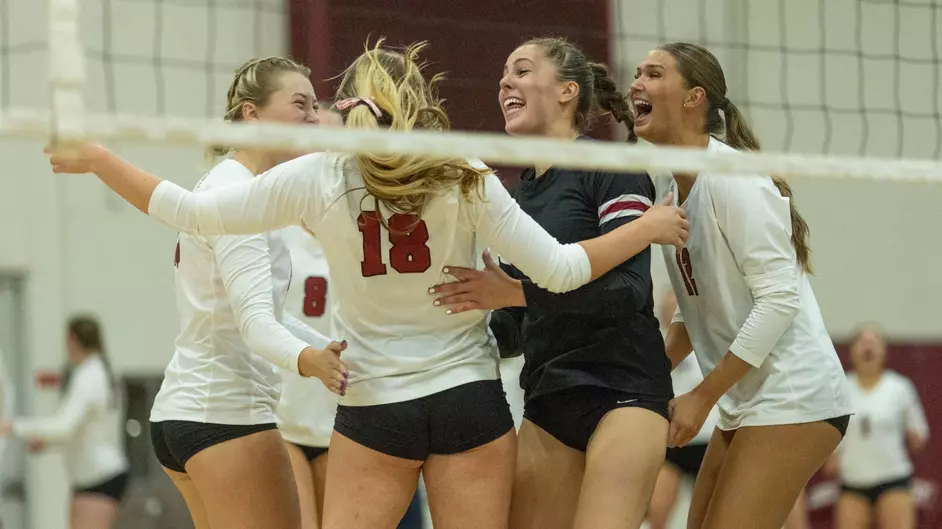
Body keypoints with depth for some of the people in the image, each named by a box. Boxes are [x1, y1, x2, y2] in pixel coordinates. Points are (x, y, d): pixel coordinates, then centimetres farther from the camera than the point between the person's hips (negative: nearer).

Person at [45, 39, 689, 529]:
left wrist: (95, 158, 10)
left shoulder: (318, 178, -5)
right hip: (469, 400, 0)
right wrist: (647, 229, 8)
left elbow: (193, 212, -2)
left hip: (374, 409, 0)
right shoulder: (465, 177, -5)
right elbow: (559, 270, -6)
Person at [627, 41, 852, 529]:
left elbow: (779, 298, -20)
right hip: (745, 405, 9)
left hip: (793, 399, -9)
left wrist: (702, 396, -18)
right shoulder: (674, 190, 11)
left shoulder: (731, 177, -14)